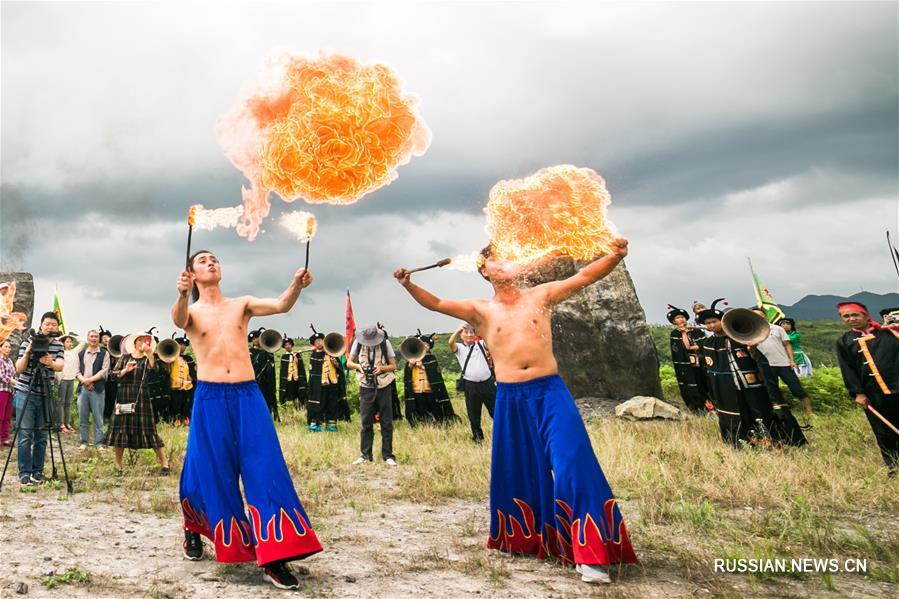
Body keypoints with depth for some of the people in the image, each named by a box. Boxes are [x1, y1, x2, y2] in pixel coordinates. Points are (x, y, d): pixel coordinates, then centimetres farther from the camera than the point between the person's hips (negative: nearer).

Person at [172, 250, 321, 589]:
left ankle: (273, 559, -2)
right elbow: (178, 320, -17)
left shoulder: (241, 304, 13)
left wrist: (297, 285, -26)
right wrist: (182, 295, -40)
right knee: (211, 471, 8)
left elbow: (281, 305, -5)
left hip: (248, 395, 1)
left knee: (265, 469, -6)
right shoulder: (191, 311, 8)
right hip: (210, 398, -1)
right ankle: (194, 529, 40)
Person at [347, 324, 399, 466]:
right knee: (366, 422, 4)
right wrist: (358, 366, -16)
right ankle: (366, 455, 15)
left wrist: (382, 367, -20)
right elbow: (348, 363, 5)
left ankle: (387, 455, 11)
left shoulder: (385, 343, -7)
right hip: (366, 387, 1)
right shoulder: (358, 342, -3)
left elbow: (393, 366, -1)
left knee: (386, 422, 2)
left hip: (383, 387, -1)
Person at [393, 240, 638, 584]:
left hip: (550, 391, -1)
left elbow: (584, 276, 0)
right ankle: (523, 539, 34)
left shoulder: (541, 296, 7)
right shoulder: (481, 310, 7)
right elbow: (435, 304, 1)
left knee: (573, 465, -8)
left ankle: (590, 555, -2)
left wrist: (615, 256, -15)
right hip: (510, 399, 1)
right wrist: (408, 284, -12)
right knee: (517, 471, 12)